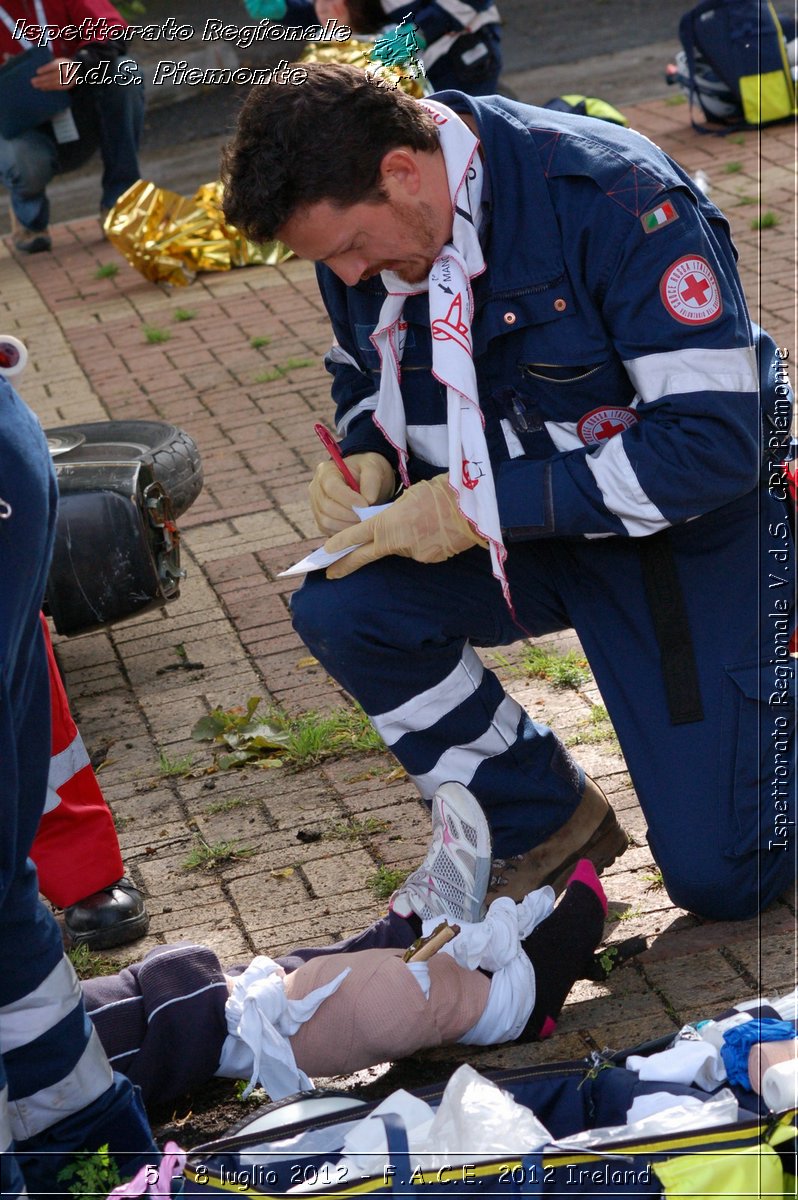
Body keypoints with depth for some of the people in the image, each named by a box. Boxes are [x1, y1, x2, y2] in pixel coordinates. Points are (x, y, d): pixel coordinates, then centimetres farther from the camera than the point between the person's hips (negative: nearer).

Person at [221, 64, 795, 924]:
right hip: (524, 527, 6)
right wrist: (363, 458, -12)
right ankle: (545, 825, -2)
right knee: (340, 604, -23)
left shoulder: (616, 198, -29)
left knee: (719, 875, -10)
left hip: (693, 529, -6)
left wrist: (479, 505, -31)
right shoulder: (351, 220, -8)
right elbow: (363, 375, 13)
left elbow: (714, 442, -31)